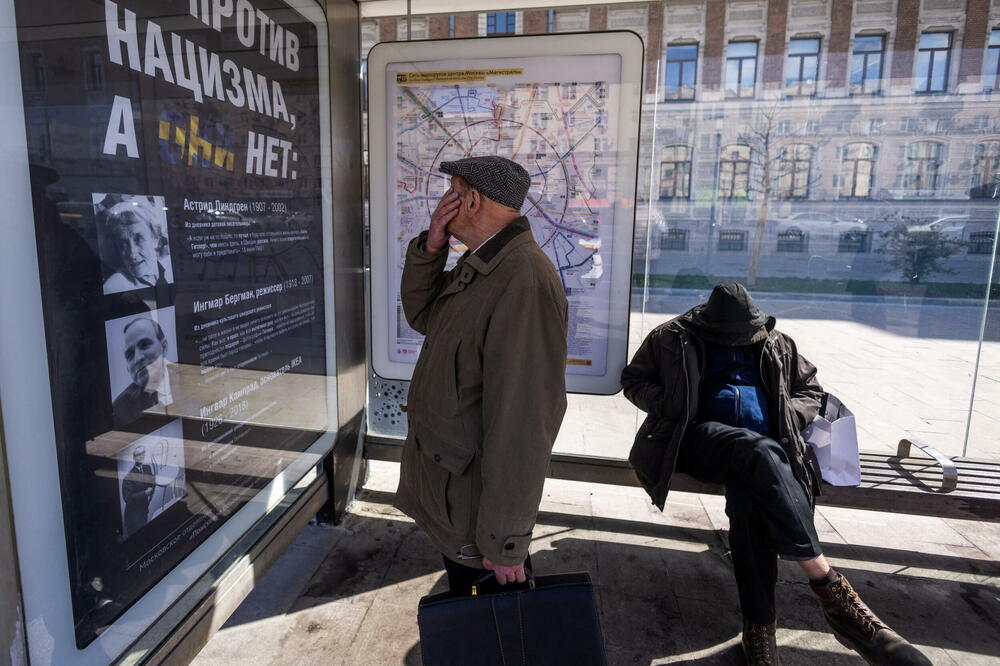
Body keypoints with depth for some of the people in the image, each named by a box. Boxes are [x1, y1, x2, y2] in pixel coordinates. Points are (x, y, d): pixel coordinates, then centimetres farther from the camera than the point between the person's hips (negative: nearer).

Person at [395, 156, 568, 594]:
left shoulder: (524, 282, -29)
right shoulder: (478, 265, 5)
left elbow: (522, 424, -30)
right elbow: (422, 316, 12)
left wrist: (505, 543, -24)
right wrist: (430, 247, -6)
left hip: (476, 506, -9)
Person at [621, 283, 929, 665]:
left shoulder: (776, 347, 22)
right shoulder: (674, 338, 11)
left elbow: (810, 390, 28)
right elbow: (634, 379, 13)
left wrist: (786, 418, 5)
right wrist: (672, 407, -5)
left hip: (765, 445, 3)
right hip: (701, 435, -2)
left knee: (750, 499, -34)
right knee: (758, 451, -38)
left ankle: (759, 626, -26)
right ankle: (828, 586, -37)